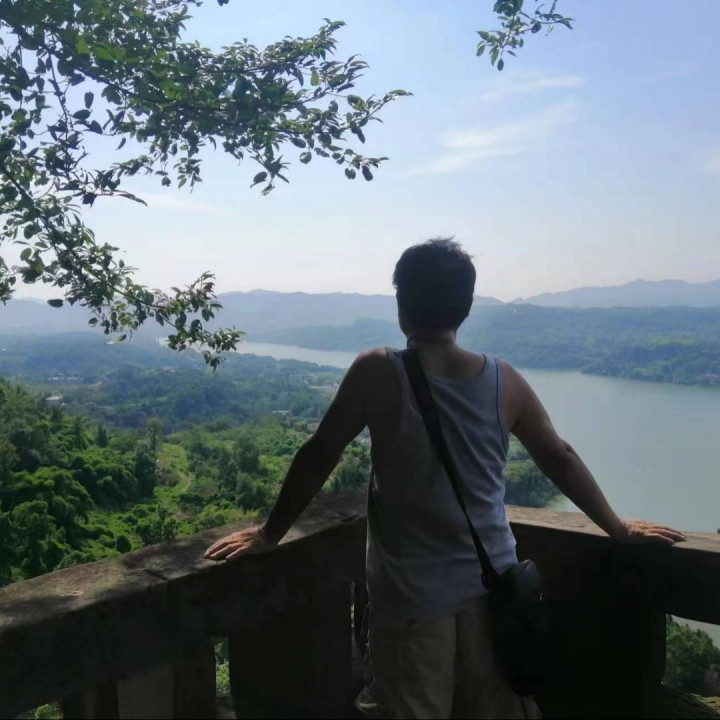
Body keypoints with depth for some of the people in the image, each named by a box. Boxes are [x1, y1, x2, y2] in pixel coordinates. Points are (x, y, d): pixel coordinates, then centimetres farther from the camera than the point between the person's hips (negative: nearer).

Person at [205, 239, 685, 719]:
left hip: (411, 597, -3)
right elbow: (560, 460, 7)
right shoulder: (505, 381, -4)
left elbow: (317, 460, -9)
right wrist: (619, 529, 21)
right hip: (492, 587, 3)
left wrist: (268, 534, 5)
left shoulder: (377, 374, -15)